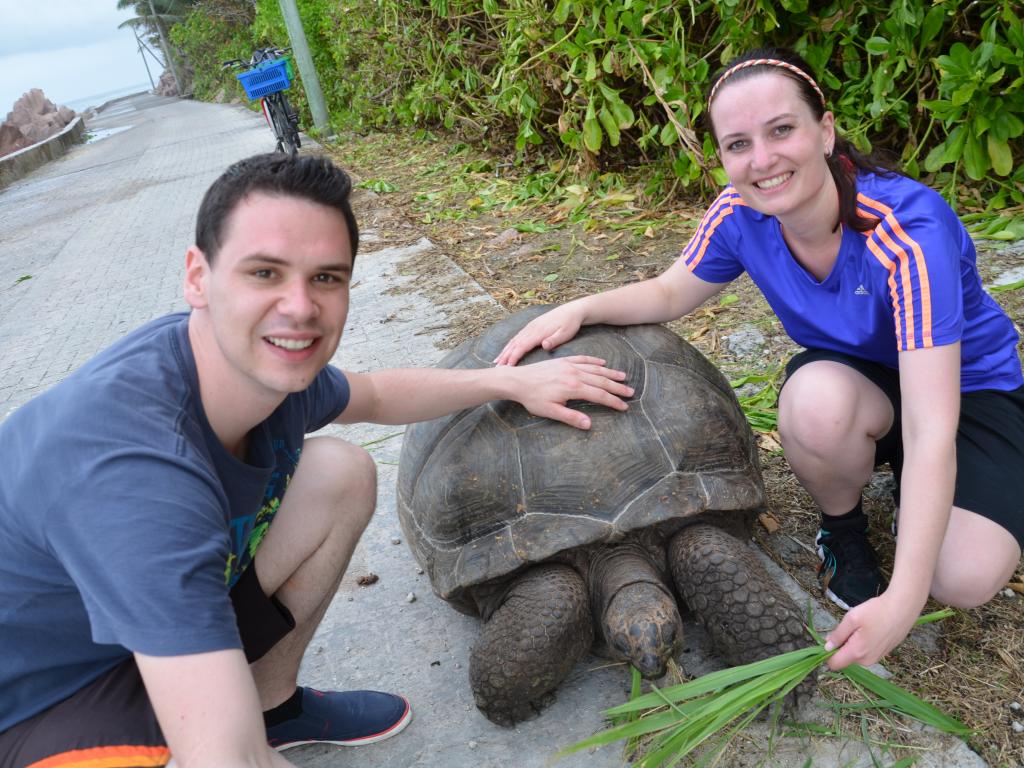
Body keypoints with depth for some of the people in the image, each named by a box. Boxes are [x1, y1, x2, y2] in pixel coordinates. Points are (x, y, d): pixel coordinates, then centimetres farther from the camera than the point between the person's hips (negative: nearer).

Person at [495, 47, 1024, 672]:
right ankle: (842, 526, -3)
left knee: (966, 579, -26)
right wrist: (580, 309, -22)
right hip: (856, 379, 3)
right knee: (817, 399, -36)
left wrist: (902, 600, -45)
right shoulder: (742, 214, -20)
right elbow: (670, 294, -1)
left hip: (969, 386, -3)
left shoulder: (909, 230, -35)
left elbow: (932, 429, -39)